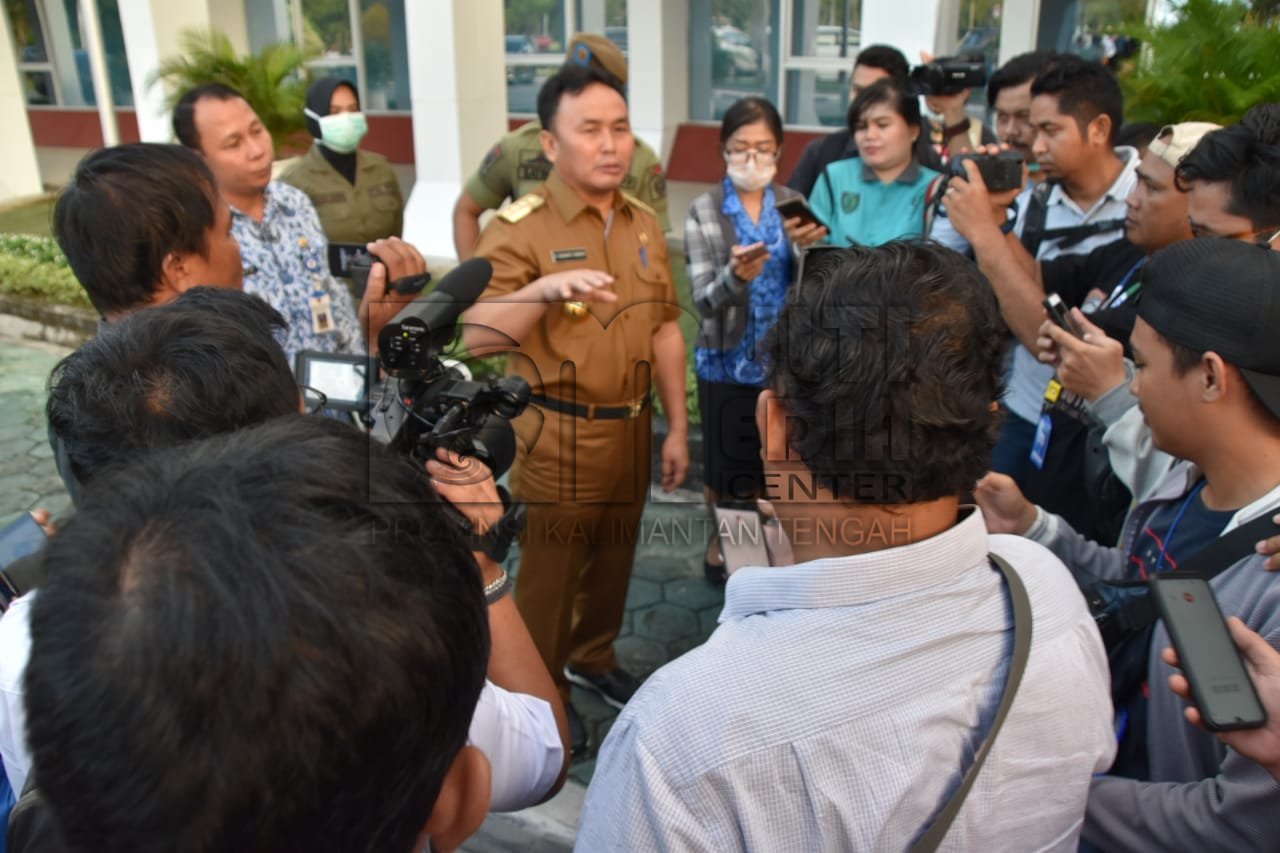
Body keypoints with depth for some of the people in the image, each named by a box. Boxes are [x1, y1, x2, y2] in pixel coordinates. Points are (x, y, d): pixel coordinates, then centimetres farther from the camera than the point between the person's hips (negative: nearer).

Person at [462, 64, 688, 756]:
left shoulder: (643, 225, 6)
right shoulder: (519, 227, -13)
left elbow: (665, 329, 11)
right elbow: (476, 337, -22)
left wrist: (677, 427, 11)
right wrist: (544, 289, -38)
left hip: (630, 429, 6)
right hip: (556, 437, -6)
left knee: (614, 560, 21)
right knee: (547, 573, 9)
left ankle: (593, 658, 45)